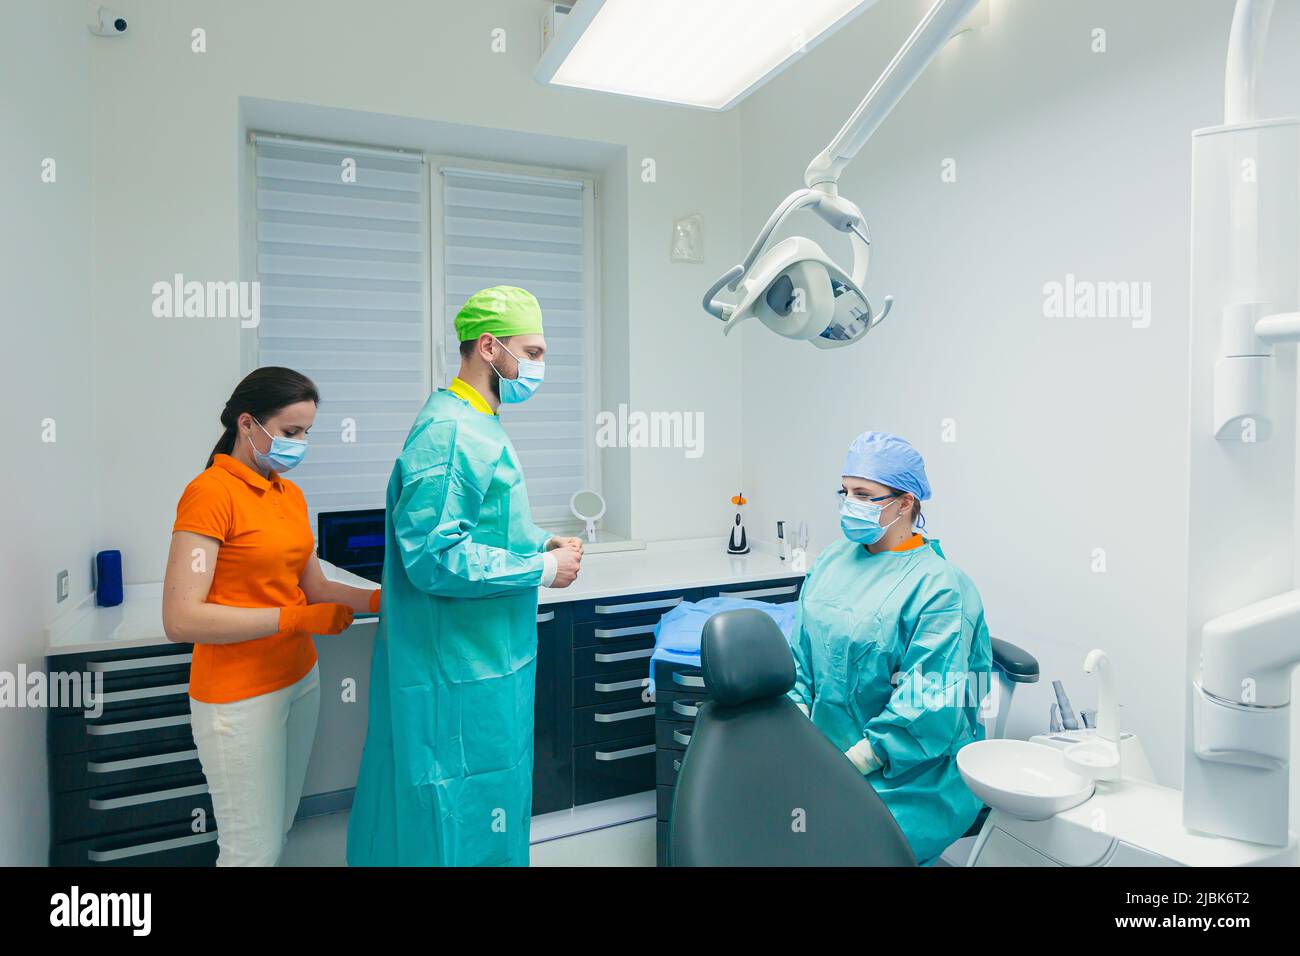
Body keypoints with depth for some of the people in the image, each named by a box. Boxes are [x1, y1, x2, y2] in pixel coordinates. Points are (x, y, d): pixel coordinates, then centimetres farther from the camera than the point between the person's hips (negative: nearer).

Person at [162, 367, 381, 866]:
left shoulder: (290, 494, 6)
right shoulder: (211, 492, -16)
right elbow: (181, 619, -20)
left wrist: (379, 599, -6)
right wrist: (297, 619, -21)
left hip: (300, 680, 7)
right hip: (240, 698, -7)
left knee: (280, 830, 18)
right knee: (255, 849, 5)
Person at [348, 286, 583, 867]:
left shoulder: (477, 425, 12)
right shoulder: (451, 434, -22)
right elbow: (434, 556, -28)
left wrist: (539, 542, 6)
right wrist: (543, 570, -20)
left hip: (488, 662, 10)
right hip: (461, 675, -10)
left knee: (490, 806, 23)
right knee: (463, 821, 6)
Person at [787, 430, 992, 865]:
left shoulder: (940, 587, -13)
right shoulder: (834, 560, 7)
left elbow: (928, 704, -18)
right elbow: (800, 652, 9)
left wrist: (850, 764, -19)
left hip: (904, 777, -5)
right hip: (823, 753, 5)